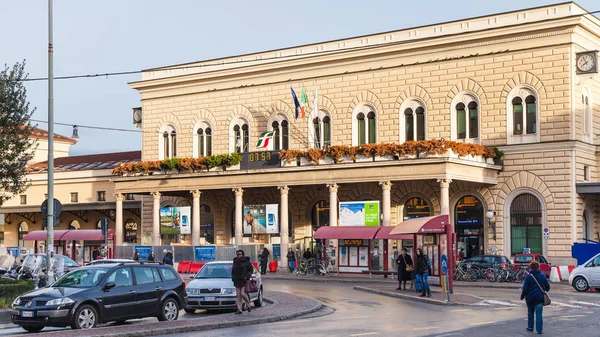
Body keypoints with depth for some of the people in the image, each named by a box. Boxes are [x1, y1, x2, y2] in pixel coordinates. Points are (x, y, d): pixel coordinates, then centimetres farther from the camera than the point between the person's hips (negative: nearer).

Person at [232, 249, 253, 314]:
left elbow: (251, 270, 0)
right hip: (237, 281, 5)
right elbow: (233, 271, 22)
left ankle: (248, 305, 9)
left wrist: (247, 276, -12)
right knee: (238, 295, 0)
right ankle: (239, 309, 1)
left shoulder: (246, 261, -2)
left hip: (244, 280, -5)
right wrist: (233, 278, 10)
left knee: (242, 293, -14)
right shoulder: (235, 262, 13)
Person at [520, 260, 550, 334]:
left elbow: (525, 288, -10)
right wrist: (545, 291, 30)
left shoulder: (528, 276, -10)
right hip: (540, 297, 1)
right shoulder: (542, 275, -1)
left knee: (530, 312, 17)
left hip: (530, 297, -1)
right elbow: (547, 286, 9)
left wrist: (522, 296, 3)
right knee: (539, 313, -1)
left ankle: (530, 327, 24)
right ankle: (539, 329, -6)